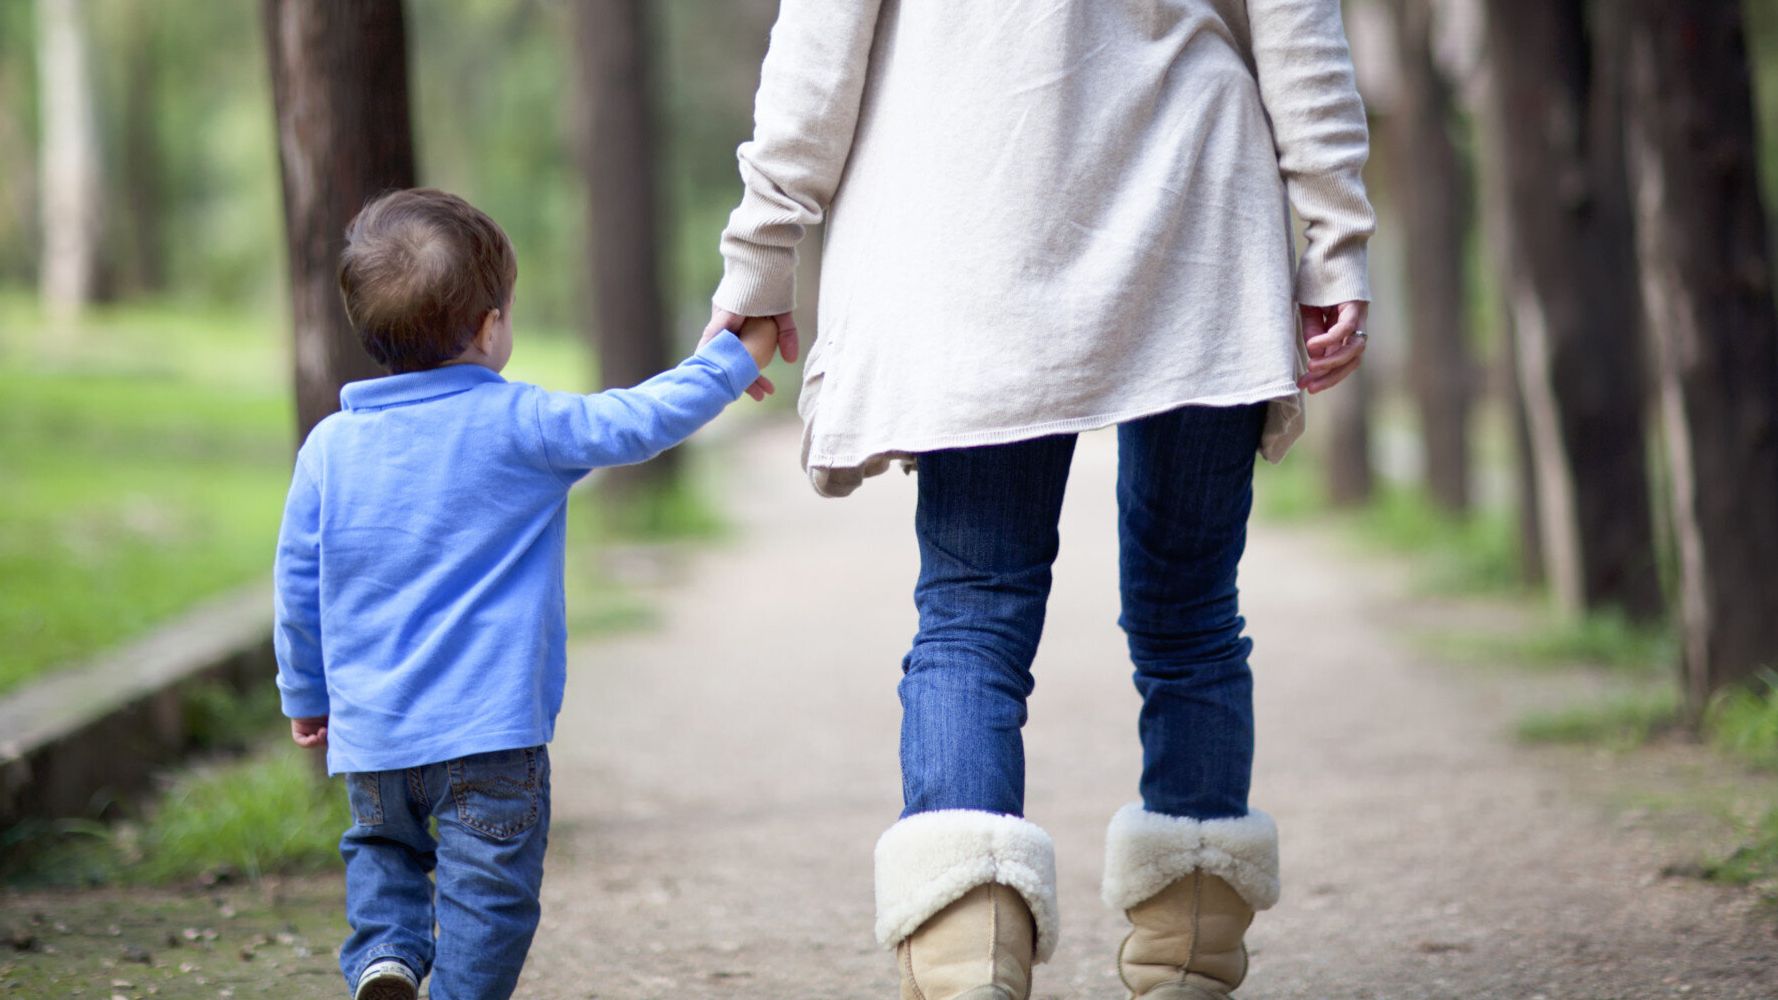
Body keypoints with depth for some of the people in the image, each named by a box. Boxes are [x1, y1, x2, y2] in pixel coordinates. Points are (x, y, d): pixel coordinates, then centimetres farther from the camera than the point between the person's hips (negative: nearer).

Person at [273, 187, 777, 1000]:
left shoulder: (330, 446, 3)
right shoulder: (518, 425, -10)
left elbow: (298, 586, 9)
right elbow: (640, 420, -5)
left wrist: (306, 698, 22)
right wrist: (731, 358, 9)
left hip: (370, 729, 4)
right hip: (488, 727, -4)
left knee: (381, 849, 24)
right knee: (486, 888, 5)